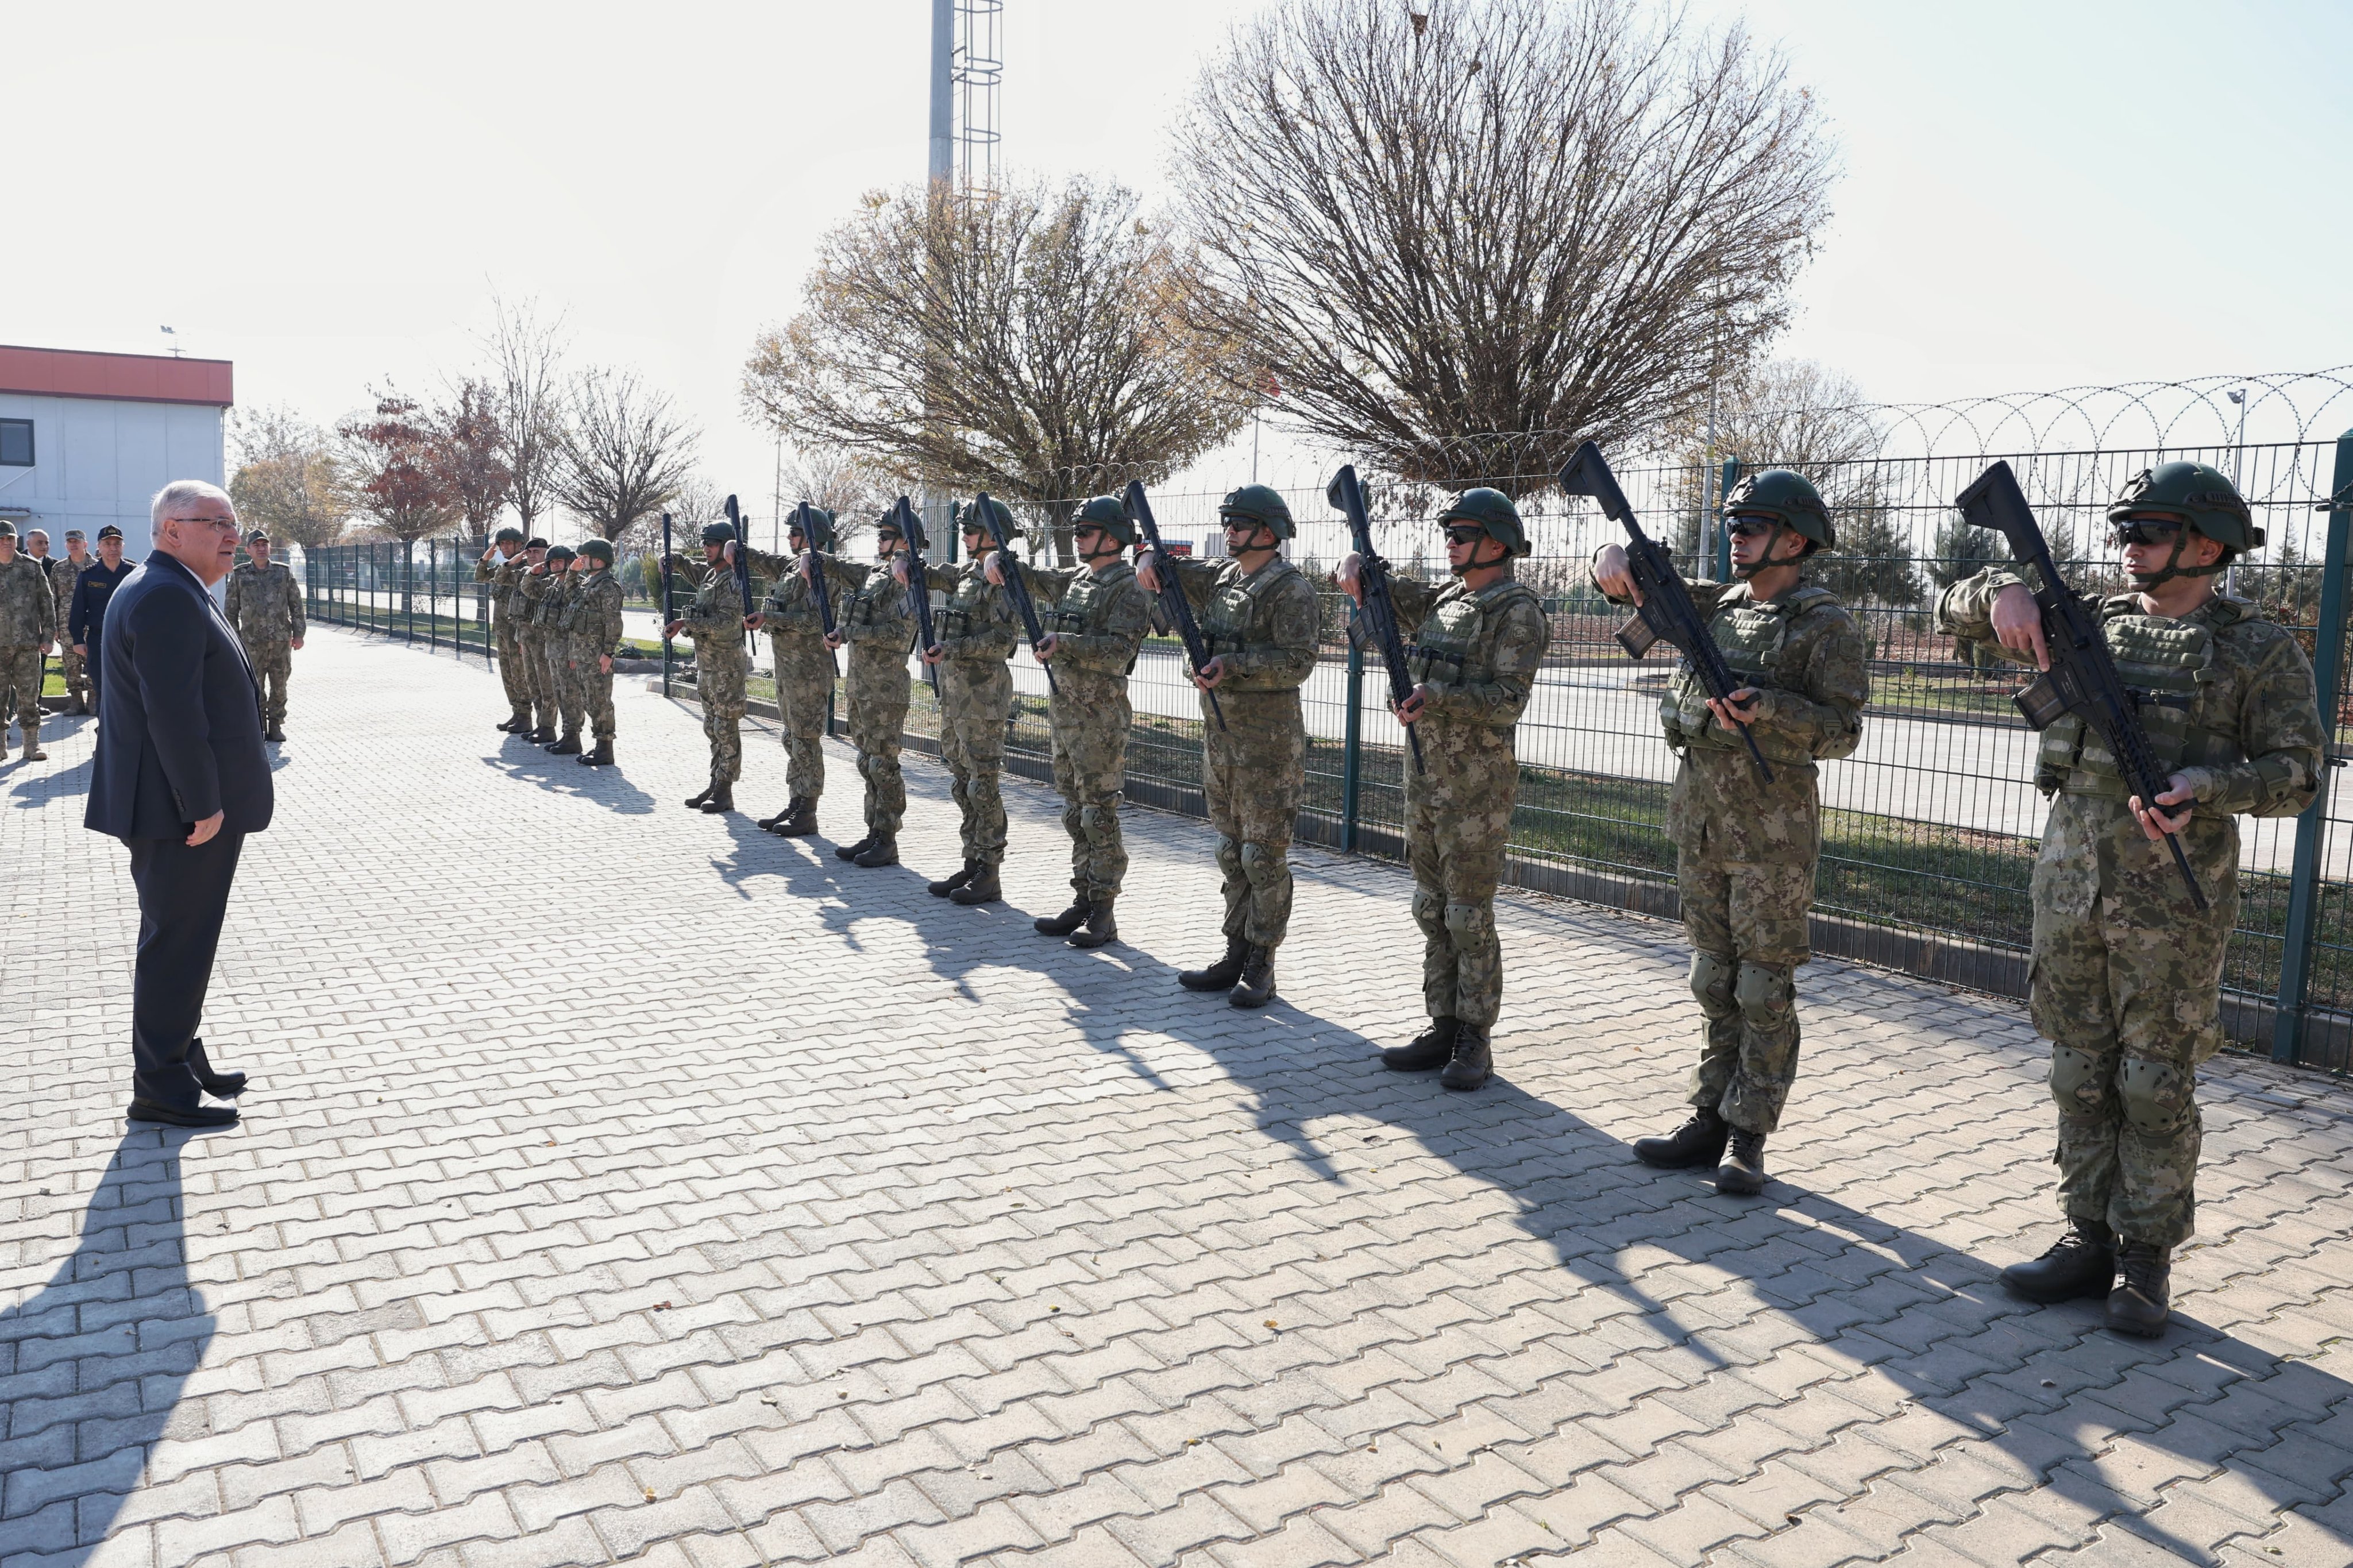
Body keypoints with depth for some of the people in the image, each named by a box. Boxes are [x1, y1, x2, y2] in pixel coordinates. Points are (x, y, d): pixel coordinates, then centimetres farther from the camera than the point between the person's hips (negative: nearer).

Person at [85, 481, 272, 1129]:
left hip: (185, 806, 11)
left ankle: (184, 1061, 32)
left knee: (181, 941, 19)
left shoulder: (163, 591, 16)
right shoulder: (169, 598, -19)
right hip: (184, 813, -11)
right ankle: (162, 1089, 8)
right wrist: (204, 805, -23)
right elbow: (173, 710, -26)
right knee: (177, 944, -2)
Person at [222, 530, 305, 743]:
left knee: (279, 686, 4)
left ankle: (276, 725, 13)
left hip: (282, 640, 1)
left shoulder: (283, 572, 7)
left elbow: (296, 604, 9)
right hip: (253, 641, -1)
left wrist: (298, 634, 4)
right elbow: (231, 610, 7)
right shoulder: (239, 576, 5)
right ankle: (258, 727, 8)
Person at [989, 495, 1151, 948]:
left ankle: (1103, 916, -1)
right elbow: (1025, 576, 25)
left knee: (1099, 814, -6)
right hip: (1065, 708, 9)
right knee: (1075, 813, 12)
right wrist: (998, 562, 3)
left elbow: (1119, 651, -22)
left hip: (1100, 715, -9)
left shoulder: (1128, 588, -11)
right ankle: (1083, 903, 19)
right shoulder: (1075, 579, 14)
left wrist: (1064, 643, -29)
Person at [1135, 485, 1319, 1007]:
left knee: (1264, 857, -2)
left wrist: (1234, 664, -25)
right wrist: (1149, 560, 0)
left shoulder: (1291, 590, -11)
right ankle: (1235, 956, 21)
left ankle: (1260, 969, 6)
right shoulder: (1221, 577, 12)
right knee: (1232, 853, 13)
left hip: (1268, 742, -8)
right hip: (1218, 737, 8)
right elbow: (1171, 573, 23)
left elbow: (1298, 662, -19)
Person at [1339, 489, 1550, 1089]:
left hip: (1476, 783, -8)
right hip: (1424, 773, 8)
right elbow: (1378, 589, 23)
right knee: (1433, 910, 11)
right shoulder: (1442, 601, 13)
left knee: (1470, 916, -2)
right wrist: (1354, 569, 0)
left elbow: (1509, 698, -19)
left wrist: (1438, 694, -27)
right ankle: (1443, 1029, 20)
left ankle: (1475, 1042, 8)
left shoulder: (1517, 610, -10)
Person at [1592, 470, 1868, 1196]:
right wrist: (1613, 556, -9)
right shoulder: (1717, 605, 12)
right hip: (1698, 812, 6)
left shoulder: (1827, 624, -6)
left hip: (1772, 823, -6)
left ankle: (1748, 1139, 7)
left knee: (1765, 986, 1)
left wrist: (1764, 708, -26)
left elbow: (1842, 729, -11)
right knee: (1715, 981, 12)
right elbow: (1639, 585, 14)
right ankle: (1710, 1122, 19)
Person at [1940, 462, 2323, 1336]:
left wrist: (2206, 786, -22)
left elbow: (2298, 773, -4)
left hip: (2173, 908, -4)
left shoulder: (2259, 649, 0)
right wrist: (2004, 590, -10)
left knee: (2157, 1085, 3)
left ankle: (2147, 1261, 15)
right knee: (2081, 1077, 10)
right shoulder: (2092, 624, 10)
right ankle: (2088, 1241, 21)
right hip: (2069, 894, 4)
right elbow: (1955, 613, 12)